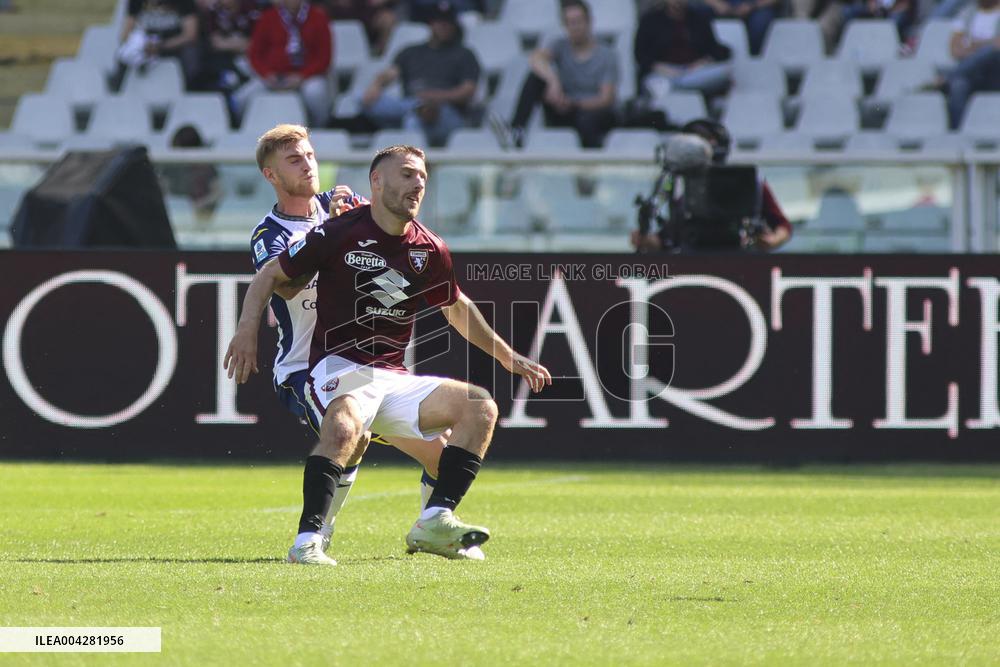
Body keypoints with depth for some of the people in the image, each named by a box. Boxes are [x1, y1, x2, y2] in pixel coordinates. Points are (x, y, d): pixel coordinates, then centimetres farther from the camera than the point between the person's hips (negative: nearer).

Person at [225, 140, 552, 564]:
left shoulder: (429, 250, 9)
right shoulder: (339, 233, -6)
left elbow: (456, 307, 28)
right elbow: (270, 275, 4)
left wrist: (509, 358, 32)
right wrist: (247, 331, -11)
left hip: (394, 379, 6)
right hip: (338, 367, -6)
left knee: (480, 407, -8)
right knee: (345, 426, -38)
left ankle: (435, 521, -16)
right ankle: (307, 539, -39)